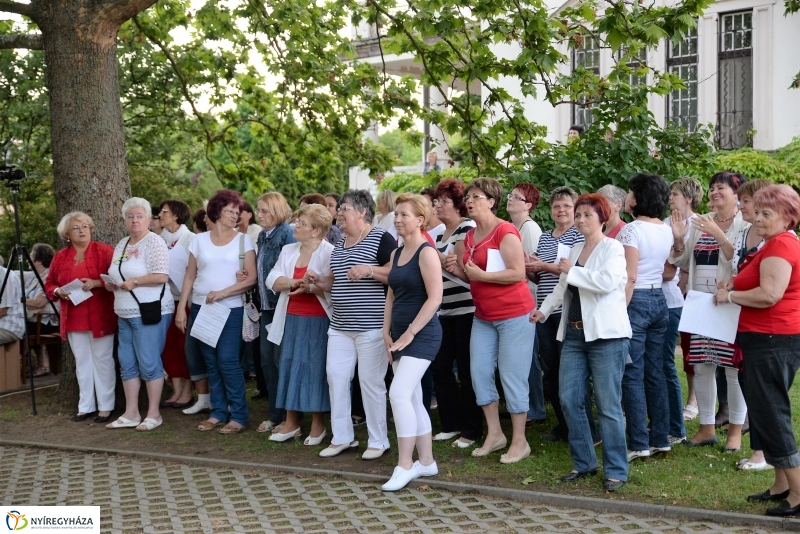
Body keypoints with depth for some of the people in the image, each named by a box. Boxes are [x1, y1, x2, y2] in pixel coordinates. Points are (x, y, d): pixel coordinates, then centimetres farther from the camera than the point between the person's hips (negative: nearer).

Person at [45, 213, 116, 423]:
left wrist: (96, 283, -23)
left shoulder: (104, 251, -4)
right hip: (73, 319, 4)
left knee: (102, 360, 2)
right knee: (82, 362, 10)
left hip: (100, 317, -4)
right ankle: (85, 406, 18)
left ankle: (106, 406, 9)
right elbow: (49, 285, 13)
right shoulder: (60, 256, 8)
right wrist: (58, 292, -8)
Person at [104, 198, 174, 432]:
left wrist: (134, 282, -18)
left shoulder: (154, 242, -10)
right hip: (125, 314, 9)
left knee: (149, 362, -3)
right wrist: (111, 284, 4)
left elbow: (162, 276, -20)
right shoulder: (122, 244, 15)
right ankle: (131, 413, 18)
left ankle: (153, 414, 6)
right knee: (127, 363, 10)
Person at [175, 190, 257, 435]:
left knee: (227, 361, -8)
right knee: (211, 362, 7)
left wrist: (222, 293, -13)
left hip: (231, 309, -3)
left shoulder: (243, 240, 1)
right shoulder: (199, 240, 7)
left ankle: (238, 415, 0)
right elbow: (190, 276, 8)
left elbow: (251, 278, -5)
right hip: (201, 307, 3)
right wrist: (181, 309, 3)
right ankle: (218, 412, 16)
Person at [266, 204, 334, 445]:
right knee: (289, 367, 9)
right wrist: (293, 282, -13)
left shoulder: (330, 253, -8)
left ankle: (317, 425, 13)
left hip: (317, 321, -6)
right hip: (291, 318, 6)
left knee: (315, 369, -1)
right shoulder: (288, 250, 13)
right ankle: (291, 423, 20)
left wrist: (311, 287, -29)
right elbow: (272, 280, 4)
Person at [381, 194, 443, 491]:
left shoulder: (426, 252, -11)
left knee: (399, 394, -18)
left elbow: (435, 297, -18)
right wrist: (387, 331, 8)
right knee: (412, 400, 11)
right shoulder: (397, 253, 13)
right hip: (400, 336, 9)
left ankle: (405, 466, -10)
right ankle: (426, 462, 20)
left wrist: (410, 333, -17)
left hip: (422, 335, -9)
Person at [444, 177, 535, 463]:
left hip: (513, 314, -8)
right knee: (479, 372, 7)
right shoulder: (469, 237, 11)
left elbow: (518, 273, -21)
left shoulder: (505, 232, -14)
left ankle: (519, 441, 8)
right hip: (483, 316, 8)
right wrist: (458, 270, 0)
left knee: (512, 377, -3)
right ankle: (494, 434, 21)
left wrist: (482, 275, -23)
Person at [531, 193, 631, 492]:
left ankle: (616, 471, 5)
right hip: (574, 334, 7)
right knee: (569, 400, 6)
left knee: (608, 405, -5)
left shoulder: (612, 248, -5)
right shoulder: (575, 251, 17)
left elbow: (607, 281, -22)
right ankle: (583, 463, 19)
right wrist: (544, 310, 13)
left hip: (605, 336, -7)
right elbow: (562, 287, 25)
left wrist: (571, 271, -13)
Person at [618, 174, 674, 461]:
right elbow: (670, 272, 13)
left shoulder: (631, 230, -13)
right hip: (659, 300, 7)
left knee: (633, 375, -2)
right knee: (655, 373, 12)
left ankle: (639, 444, 0)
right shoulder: (667, 231, 8)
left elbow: (629, 278, -17)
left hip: (635, 301, -7)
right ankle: (661, 439, 17)